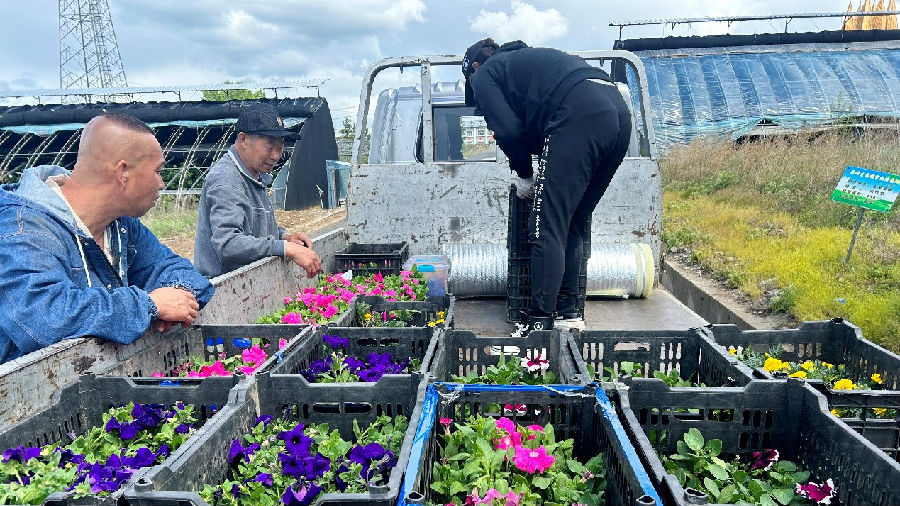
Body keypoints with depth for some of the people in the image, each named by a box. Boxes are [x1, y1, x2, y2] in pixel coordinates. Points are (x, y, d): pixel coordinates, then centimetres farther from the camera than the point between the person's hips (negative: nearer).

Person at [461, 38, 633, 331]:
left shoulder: (484, 75, 16)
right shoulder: (523, 58, 38)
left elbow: (509, 131, 2)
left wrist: (524, 174, 16)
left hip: (580, 117, -8)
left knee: (548, 228, -6)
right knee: (573, 226, 15)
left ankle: (541, 323, -6)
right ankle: (568, 311, 21)